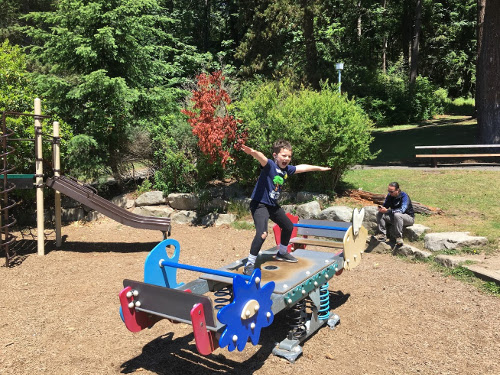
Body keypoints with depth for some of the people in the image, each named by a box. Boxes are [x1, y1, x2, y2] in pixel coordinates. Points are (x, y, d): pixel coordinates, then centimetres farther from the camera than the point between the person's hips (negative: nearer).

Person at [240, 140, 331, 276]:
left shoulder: (287, 169, 4)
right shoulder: (269, 165, -19)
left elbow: (301, 167, 21)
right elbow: (261, 158, -42)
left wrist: (319, 168, 34)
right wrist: (253, 152, -65)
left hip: (273, 205, 9)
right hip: (260, 204, -9)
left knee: (288, 227, 24)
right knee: (262, 233, -28)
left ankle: (282, 253, 49)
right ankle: (249, 265, -14)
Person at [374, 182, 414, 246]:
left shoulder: (404, 196, -22)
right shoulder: (389, 195, -3)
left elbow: (402, 210, -35)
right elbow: (385, 205, 2)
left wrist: (387, 211, -40)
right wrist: (381, 208, -24)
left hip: (408, 217, -6)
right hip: (394, 217, 6)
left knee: (397, 215, -39)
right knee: (379, 214, -12)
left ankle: (399, 237, -29)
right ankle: (382, 235, -17)